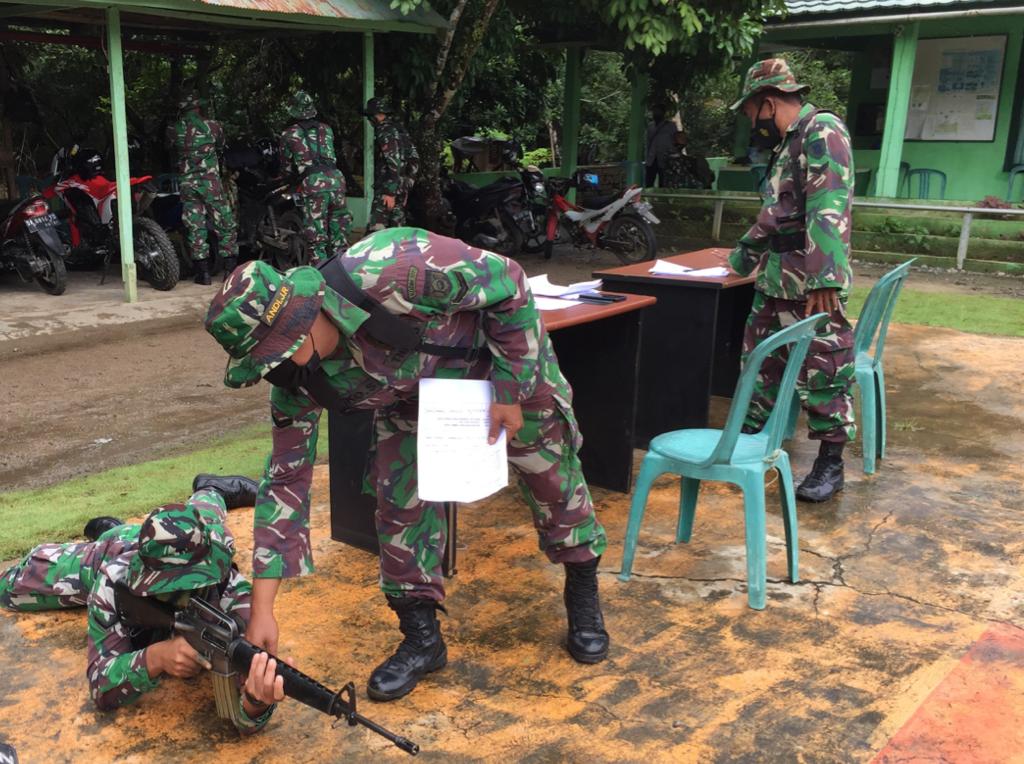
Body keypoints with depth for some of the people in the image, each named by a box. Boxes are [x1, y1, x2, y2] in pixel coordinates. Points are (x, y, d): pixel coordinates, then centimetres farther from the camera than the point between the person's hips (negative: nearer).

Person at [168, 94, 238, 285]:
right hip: (210, 180, -2)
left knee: (195, 227, 5)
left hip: (186, 182, 2)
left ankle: (202, 271, 3)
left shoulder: (173, 130, 4)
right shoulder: (212, 125, 1)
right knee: (225, 224, 5)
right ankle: (230, 267, 2)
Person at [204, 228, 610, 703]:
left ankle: (583, 596, 31)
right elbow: (286, 478, -16)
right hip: (412, 391, 4)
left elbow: (508, 283, -30)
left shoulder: (384, 273, -43)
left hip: (501, 357, -3)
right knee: (400, 498, -7)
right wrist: (262, 608, -18)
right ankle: (421, 637, 12)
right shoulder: (298, 378, -24)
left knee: (551, 476, 7)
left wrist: (509, 393, -24)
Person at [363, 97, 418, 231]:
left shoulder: (385, 132, -13)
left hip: (388, 189, -10)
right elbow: (414, 158, 18)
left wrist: (390, 192, -22)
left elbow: (394, 163, -21)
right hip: (402, 187, 10)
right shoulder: (400, 129, 16)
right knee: (396, 225, 12)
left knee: (377, 227, -15)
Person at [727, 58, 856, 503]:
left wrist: (824, 280, -28)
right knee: (760, 364, 15)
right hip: (774, 284, 9)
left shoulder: (823, 131, -11)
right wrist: (744, 252, 41)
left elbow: (828, 210, -22)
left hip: (814, 287, -9)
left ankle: (830, 464, 11)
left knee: (823, 374, -1)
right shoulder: (786, 145, 18)